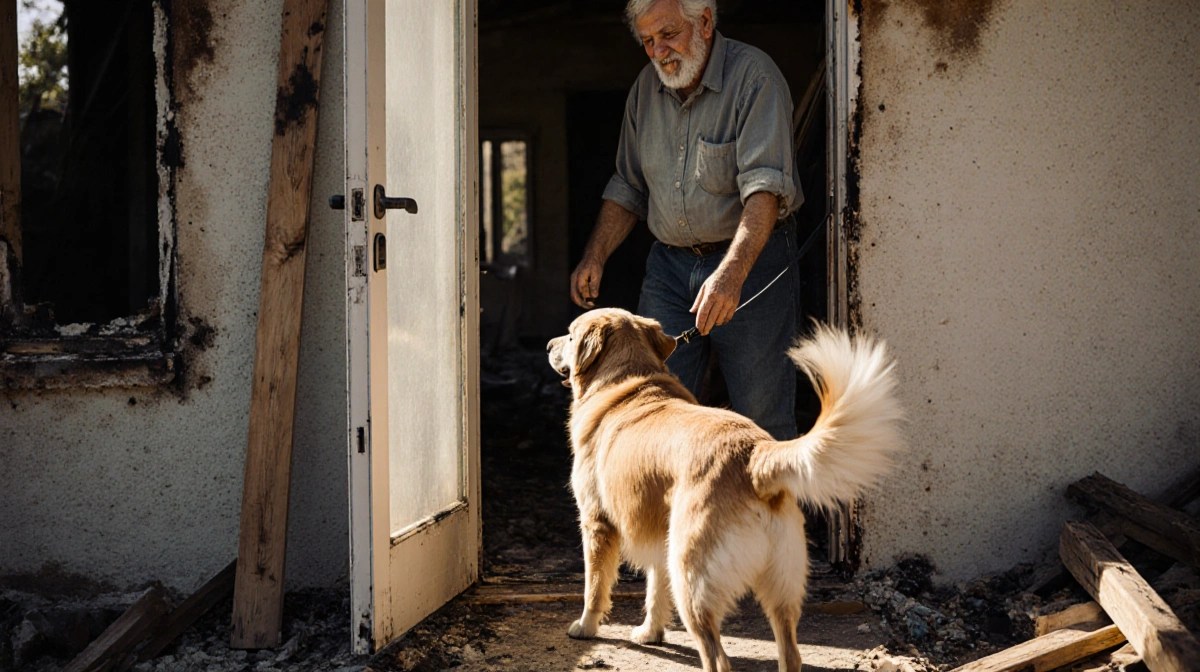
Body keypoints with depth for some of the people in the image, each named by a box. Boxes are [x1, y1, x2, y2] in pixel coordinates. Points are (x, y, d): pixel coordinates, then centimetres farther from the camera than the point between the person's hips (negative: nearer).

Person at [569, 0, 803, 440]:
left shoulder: (753, 75, -12)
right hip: (670, 262, 6)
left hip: (751, 257, -5)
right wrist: (595, 256, 6)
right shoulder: (646, 87, 9)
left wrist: (731, 272, -35)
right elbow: (629, 186, 19)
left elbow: (765, 185, -24)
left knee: (762, 418, -4)